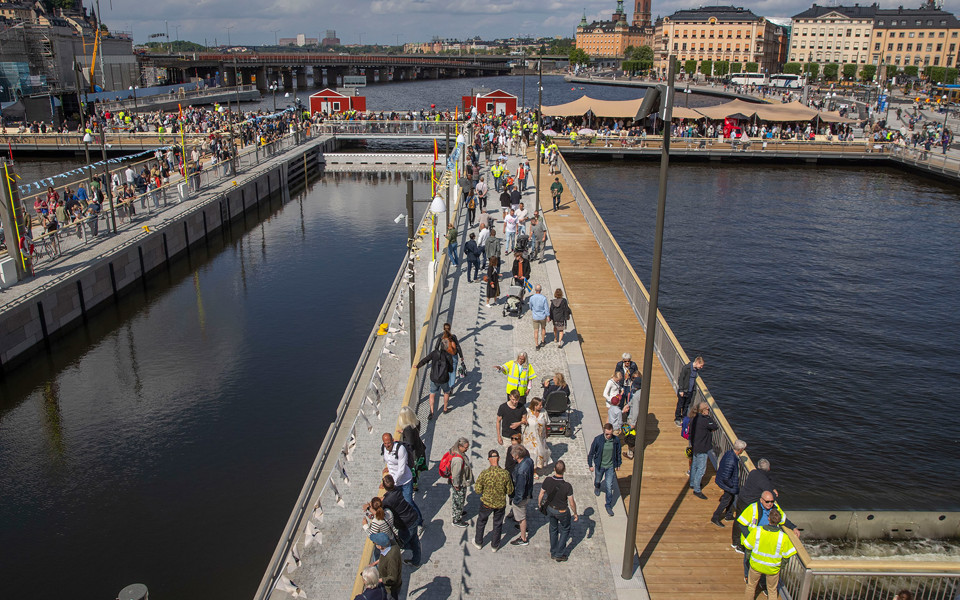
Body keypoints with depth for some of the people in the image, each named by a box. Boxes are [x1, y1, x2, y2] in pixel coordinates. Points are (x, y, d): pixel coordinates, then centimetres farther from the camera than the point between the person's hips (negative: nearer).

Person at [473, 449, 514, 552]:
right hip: (500, 504, 1)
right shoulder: (505, 473, -21)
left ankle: (478, 543, 42)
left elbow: (478, 490, -15)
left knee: (481, 521, 25)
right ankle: (495, 545, 38)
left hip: (486, 503, -1)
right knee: (498, 524, 23)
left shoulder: (484, 473, -25)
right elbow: (510, 491, -9)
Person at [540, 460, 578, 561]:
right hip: (562, 511, -3)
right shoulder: (567, 486, -33)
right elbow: (571, 503, -19)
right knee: (565, 530, 23)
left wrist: (539, 505, 12)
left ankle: (553, 553, 39)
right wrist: (575, 513, -1)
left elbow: (541, 495, -9)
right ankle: (559, 554, 28)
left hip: (550, 509, 3)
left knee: (553, 529, 26)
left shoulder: (547, 481, -24)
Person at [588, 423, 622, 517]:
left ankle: (608, 505, 18)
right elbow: (591, 453, -9)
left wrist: (618, 464, 9)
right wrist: (590, 465, -3)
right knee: (598, 480, 25)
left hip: (610, 467, 0)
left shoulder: (616, 440, -17)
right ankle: (597, 487, 62)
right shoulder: (598, 440, -23)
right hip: (599, 466, 0)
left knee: (609, 487, 1)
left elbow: (618, 453, 1)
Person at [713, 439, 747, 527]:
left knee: (731, 498, 28)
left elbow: (720, 465, 7)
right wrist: (732, 485, -17)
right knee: (726, 501, 13)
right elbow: (725, 478, -34)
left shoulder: (728, 453, -10)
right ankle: (715, 518, 29)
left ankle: (729, 515, 48)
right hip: (728, 484, -9)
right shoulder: (731, 461, -38)